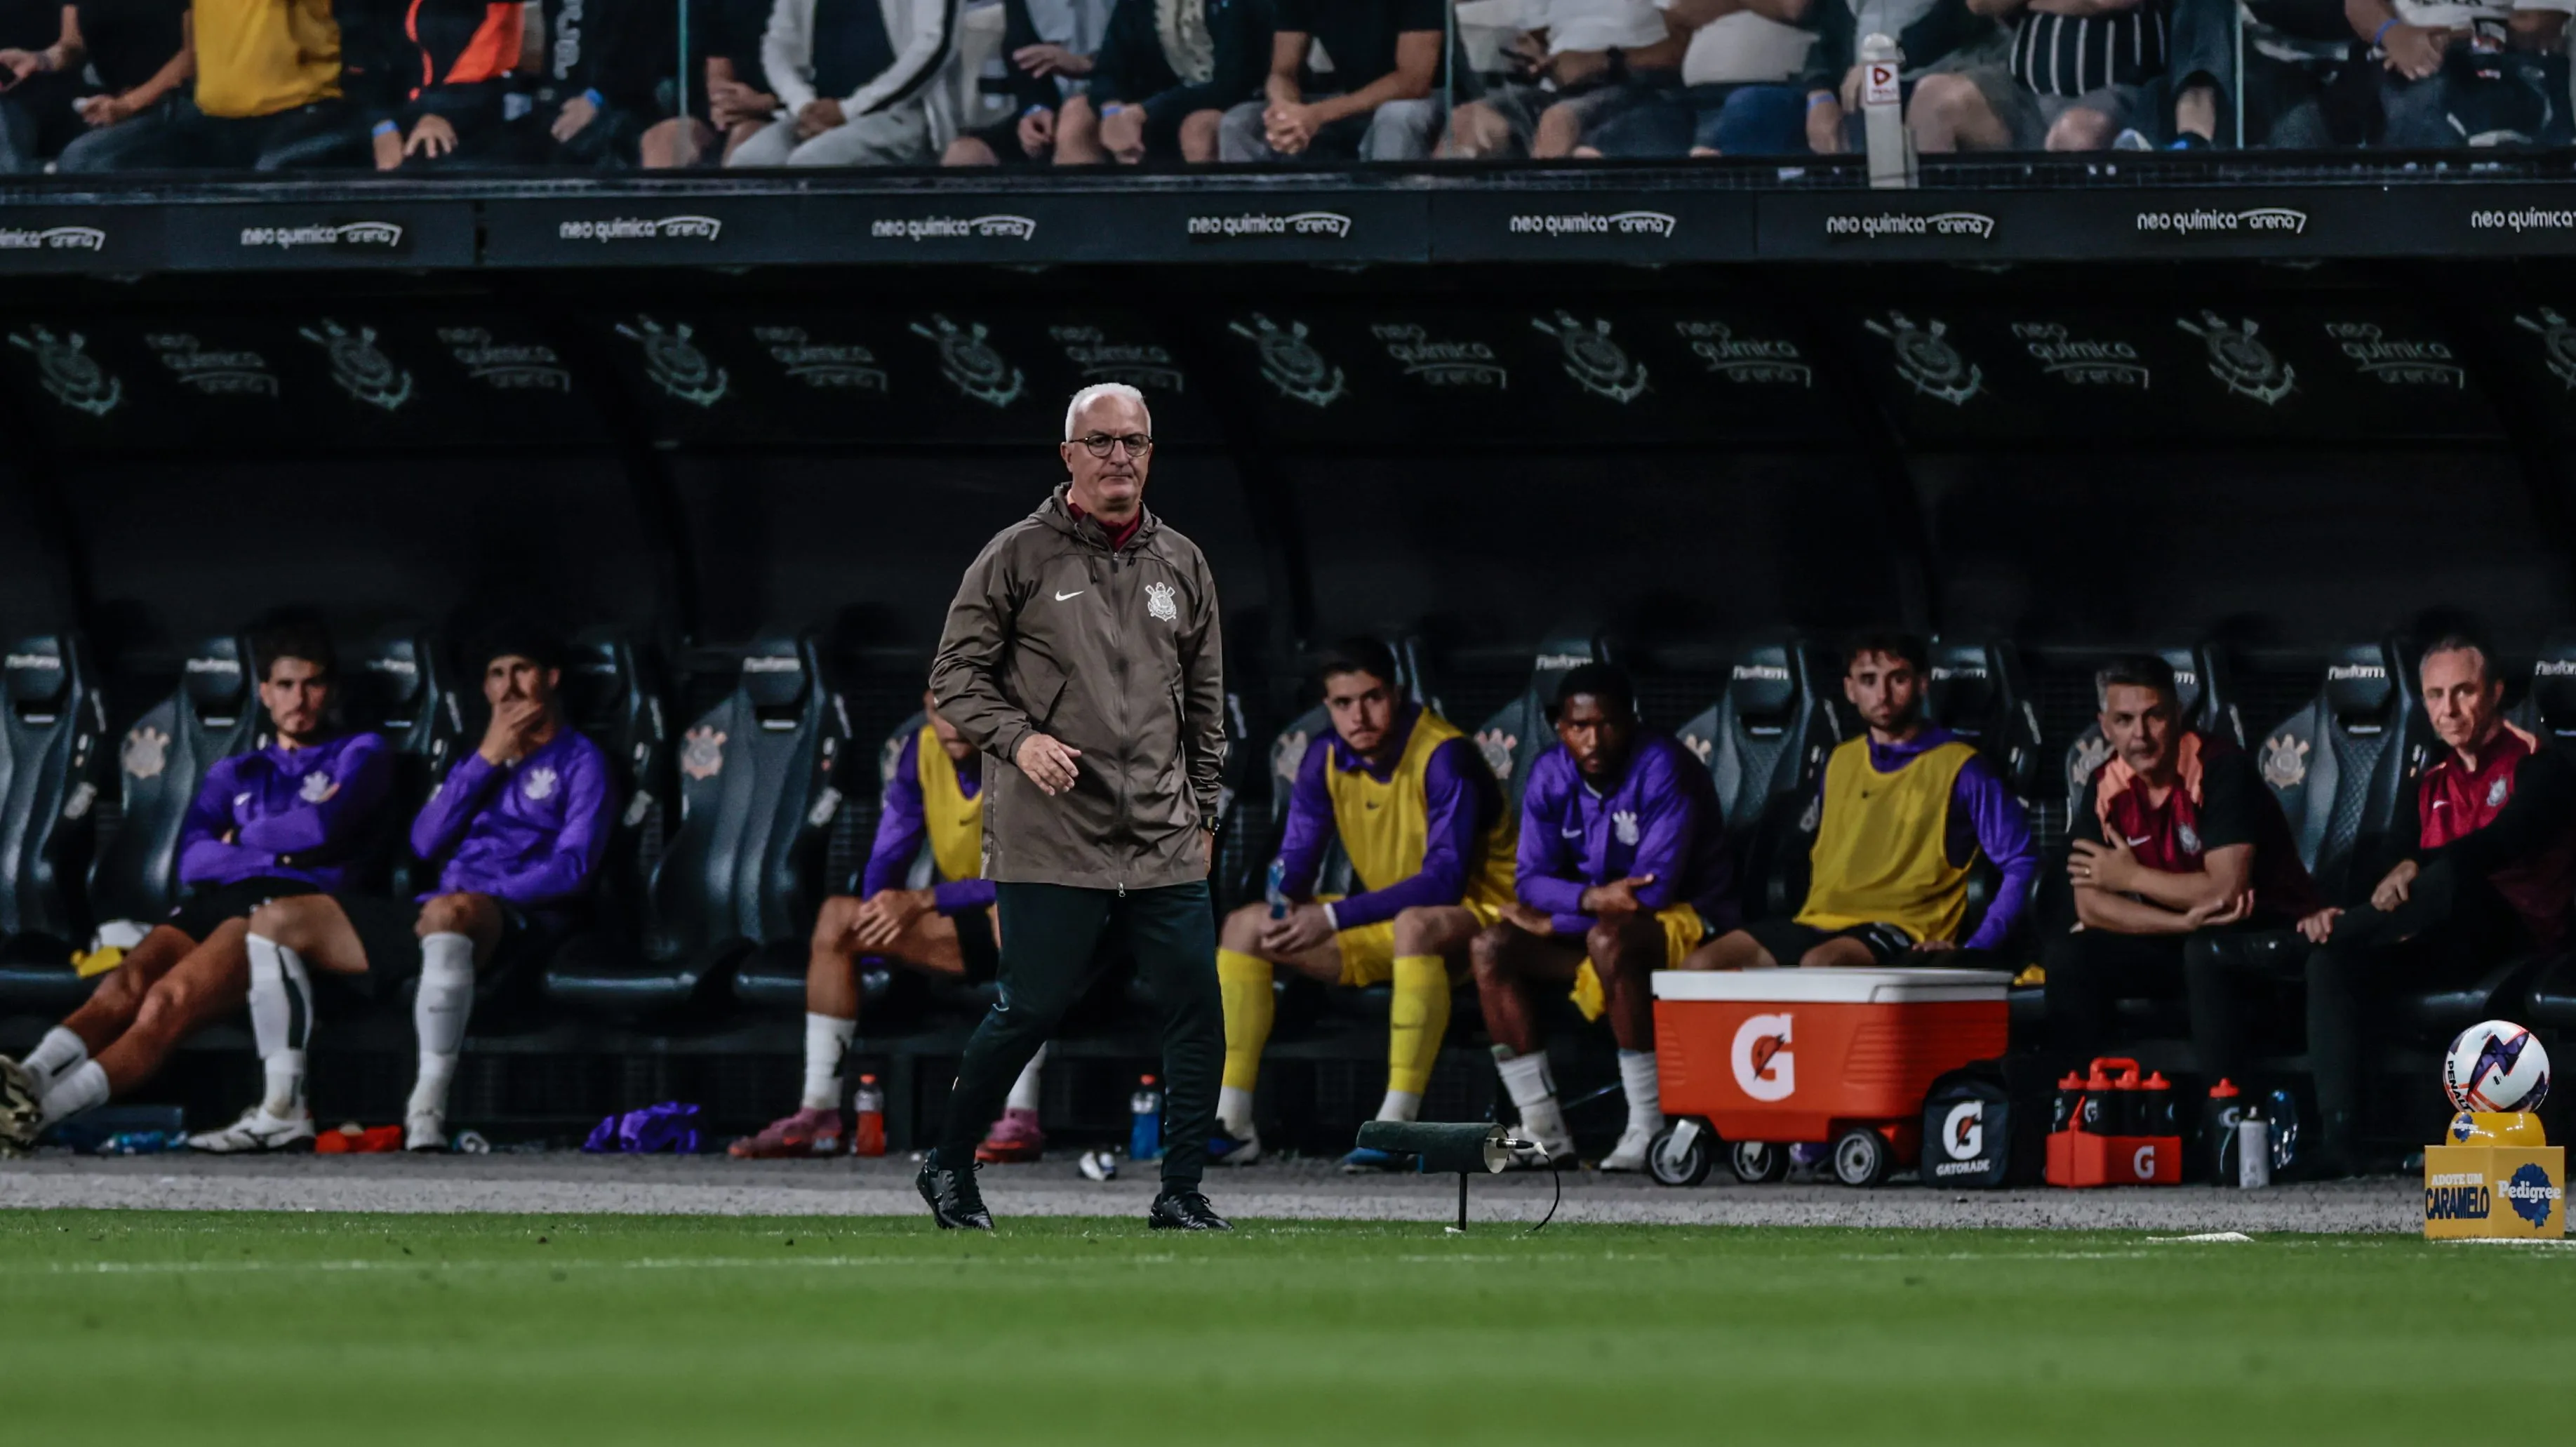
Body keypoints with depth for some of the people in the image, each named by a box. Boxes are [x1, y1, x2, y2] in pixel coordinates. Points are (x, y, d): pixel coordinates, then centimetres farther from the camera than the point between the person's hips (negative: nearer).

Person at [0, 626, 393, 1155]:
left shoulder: (362, 754, 22)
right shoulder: (236, 773, 33)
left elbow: (323, 826, 1)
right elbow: (192, 859, 14)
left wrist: (241, 840, 14)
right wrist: (281, 852, 1)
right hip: (213, 901, 5)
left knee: (171, 999, -35)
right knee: (125, 986, -32)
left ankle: (44, 1110, -61)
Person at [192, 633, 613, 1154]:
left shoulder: (579, 761, 10)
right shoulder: (480, 757, 29)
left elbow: (573, 866, -6)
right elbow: (426, 842, 12)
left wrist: (477, 896, -15)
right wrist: (486, 759, 5)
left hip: (520, 919, -7)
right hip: (431, 913, 7)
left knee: (447, 914, -45)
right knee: (274, 920, -6)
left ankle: (429, 1107, -41)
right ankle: (283, 1109, -15)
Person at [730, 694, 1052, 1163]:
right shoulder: (922, 751, -1)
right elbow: (886, 858, 3)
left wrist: (922, 902, -34)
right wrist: (881, 909, -18)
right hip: (966, 931, 7)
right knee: (836, 917, -9)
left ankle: (1021, 1120, -41)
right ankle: (818, 1118, -11)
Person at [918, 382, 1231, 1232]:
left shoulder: (1181, 565, 13)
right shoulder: (1018, 557, -1)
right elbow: (955, 676, 1)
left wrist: (1203, 812, 15)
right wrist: (1016, 739, -15)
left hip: (1164, 847, 4)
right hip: (1050, 841, -4)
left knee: (1197, 1013, -3)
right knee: (1032, 1010, -3)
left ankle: (1181, 1194, 5)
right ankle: (948, 1169, 16)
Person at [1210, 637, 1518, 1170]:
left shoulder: (1444, 757, -22)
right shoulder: (1326, 761, 0)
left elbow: (1446, 880, -30)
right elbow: (1295, 862, 4)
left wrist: (1334, 918, -35)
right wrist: (1285, 903, -22)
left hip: (1475, 917, -8)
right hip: (1383, 929, 8)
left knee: (1416, 924, -41)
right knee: (1245, 926, -1)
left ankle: (1397, 1129, -43)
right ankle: (1232, 1125, -6)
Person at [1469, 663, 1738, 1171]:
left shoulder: (1662, 767, -19)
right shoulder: (1550, 776, 0)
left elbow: (1653, 890, -24)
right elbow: (1531, 881, -4)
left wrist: (1550, 922, -16)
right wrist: (1591, 898, -27)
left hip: (1688, 923, -7)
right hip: (1588, 929, 7)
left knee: (1610, 938, -38)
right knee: (1491, 947, -12)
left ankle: (1648, 1130, -32)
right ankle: (1544, 1133, -14)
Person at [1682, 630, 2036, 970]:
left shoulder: (1959, 768, 2)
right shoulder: (1839, 762, 20)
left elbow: (2020, 865, -1)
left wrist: (1974, 952, -13)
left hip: (1900, 933, -6)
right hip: (1818, 924, 6)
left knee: (1820, 965, -39)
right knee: (1701, 966, -18)